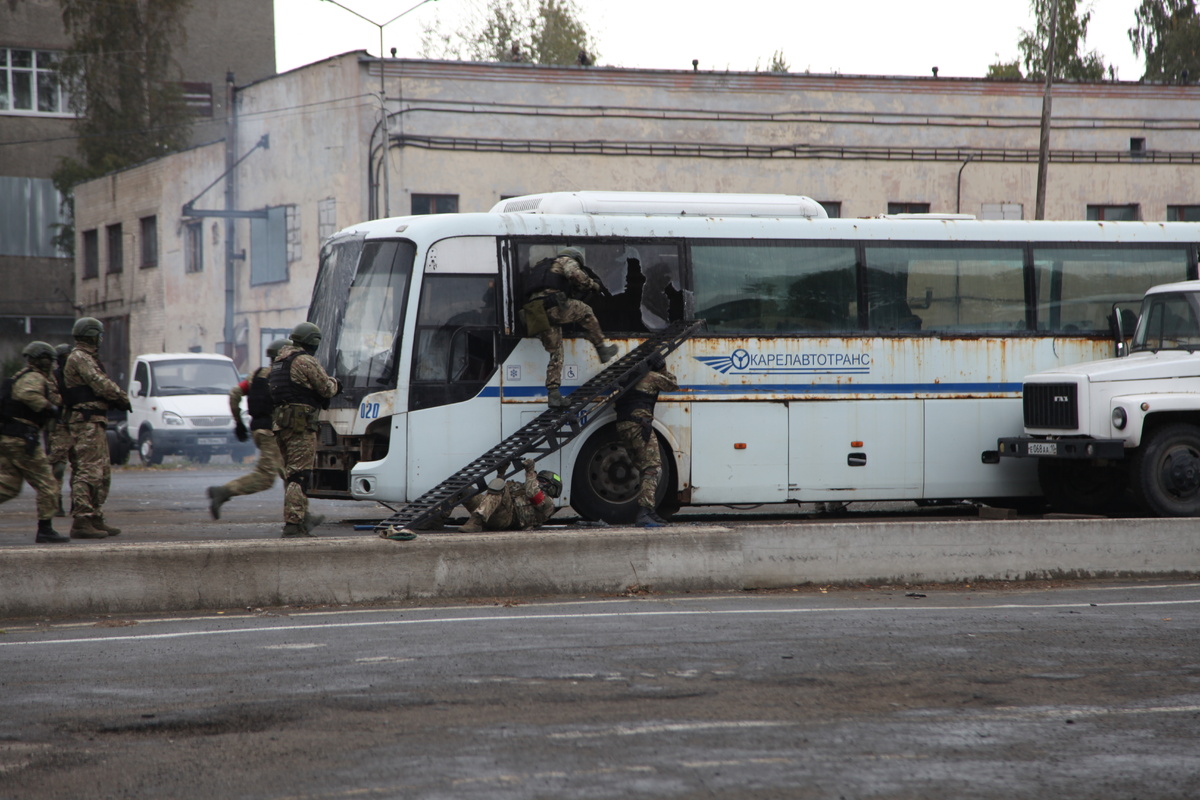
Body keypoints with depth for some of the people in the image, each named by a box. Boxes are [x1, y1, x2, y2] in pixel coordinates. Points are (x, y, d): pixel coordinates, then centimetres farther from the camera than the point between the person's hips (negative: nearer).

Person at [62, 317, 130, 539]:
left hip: (94, 423, 11)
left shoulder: (86, 358, 22)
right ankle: (81, 522, -18)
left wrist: (115, 400, 4)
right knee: (89, 471, -14)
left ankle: (96, 519, 18)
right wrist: (122, 398, -5)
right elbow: (102, 385, -18)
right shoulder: (80, 358, -12)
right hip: (87, 422, -11)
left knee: (103, 472, 14)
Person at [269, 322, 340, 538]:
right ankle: (293, 524, -12)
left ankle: (302, 517, 25)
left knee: (291, 473, 17)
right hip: (301, 423, -9)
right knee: (299, 474, -8)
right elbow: (326, 389, -8)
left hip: (279, 423, 9)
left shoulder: (278, 362, 16)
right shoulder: (306, 362, -10)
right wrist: (334, 383, 16)